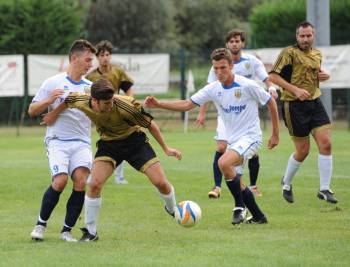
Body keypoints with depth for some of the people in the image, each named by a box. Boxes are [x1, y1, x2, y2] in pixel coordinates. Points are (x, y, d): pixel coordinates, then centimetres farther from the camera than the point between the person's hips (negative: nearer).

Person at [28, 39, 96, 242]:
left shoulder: (91, 87, 13)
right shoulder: (53, 83, 4)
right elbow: (32, 111, 5)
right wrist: (49, 100, -13)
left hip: (81, 143, 3)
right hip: (57, 141, -3)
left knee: (81, 181, -19)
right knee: (60, 181, -22)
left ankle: (67, 230, -5)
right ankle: (41, 224, 0)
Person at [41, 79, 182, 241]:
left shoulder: (125, 106, -32)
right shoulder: (82, 102, -24)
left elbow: (150, 124, -18)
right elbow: (69, 100, 2)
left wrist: (166, 148, -11)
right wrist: (53, 115, 16)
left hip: (134, 140, -2)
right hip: (108, 144, 2)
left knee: (161, 183, -8)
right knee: (95, 184, -18)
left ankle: (172, 210, 27)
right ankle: (91, 232, -2)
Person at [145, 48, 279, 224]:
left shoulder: (248, 86, -15)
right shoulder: (213, 89, -1)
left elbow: (271, 103, -4)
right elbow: (187, 104, -2)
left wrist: (275, 135, 1)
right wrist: (158, 104, -13)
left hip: (250, 137, -7)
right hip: (232, 140, 7)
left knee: (224, 163, -29)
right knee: (237, 184, 9)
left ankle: (240, 207, -14)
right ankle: (258, 217, 25)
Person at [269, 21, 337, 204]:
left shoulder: (317, 54, 12)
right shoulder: (290, 53, -10)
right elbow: (273, 76, -15)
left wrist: (324, 75, 7)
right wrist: (295, 90, -23)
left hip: (315, 103, 6)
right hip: (295, 106, -6)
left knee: (326, 143, -8)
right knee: (303, 150, -1)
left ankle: (324, 189, 0)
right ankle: (286, 183, 26)